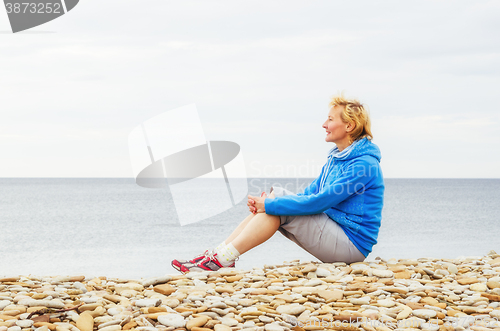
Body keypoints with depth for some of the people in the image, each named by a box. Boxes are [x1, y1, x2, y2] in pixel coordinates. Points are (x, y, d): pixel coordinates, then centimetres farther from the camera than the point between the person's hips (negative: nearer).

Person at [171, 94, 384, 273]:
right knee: (275, 196, -3)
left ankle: (223, 259, -18)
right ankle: (220, 252, -9)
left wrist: (270, 205, -20)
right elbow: (310, 194, 12)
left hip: (351, 243, -9)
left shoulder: (364, 165, -17)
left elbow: (320, 202, -23)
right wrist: (268, 201, -5)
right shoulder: (336, 157, 14)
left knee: (276, 203, -18)